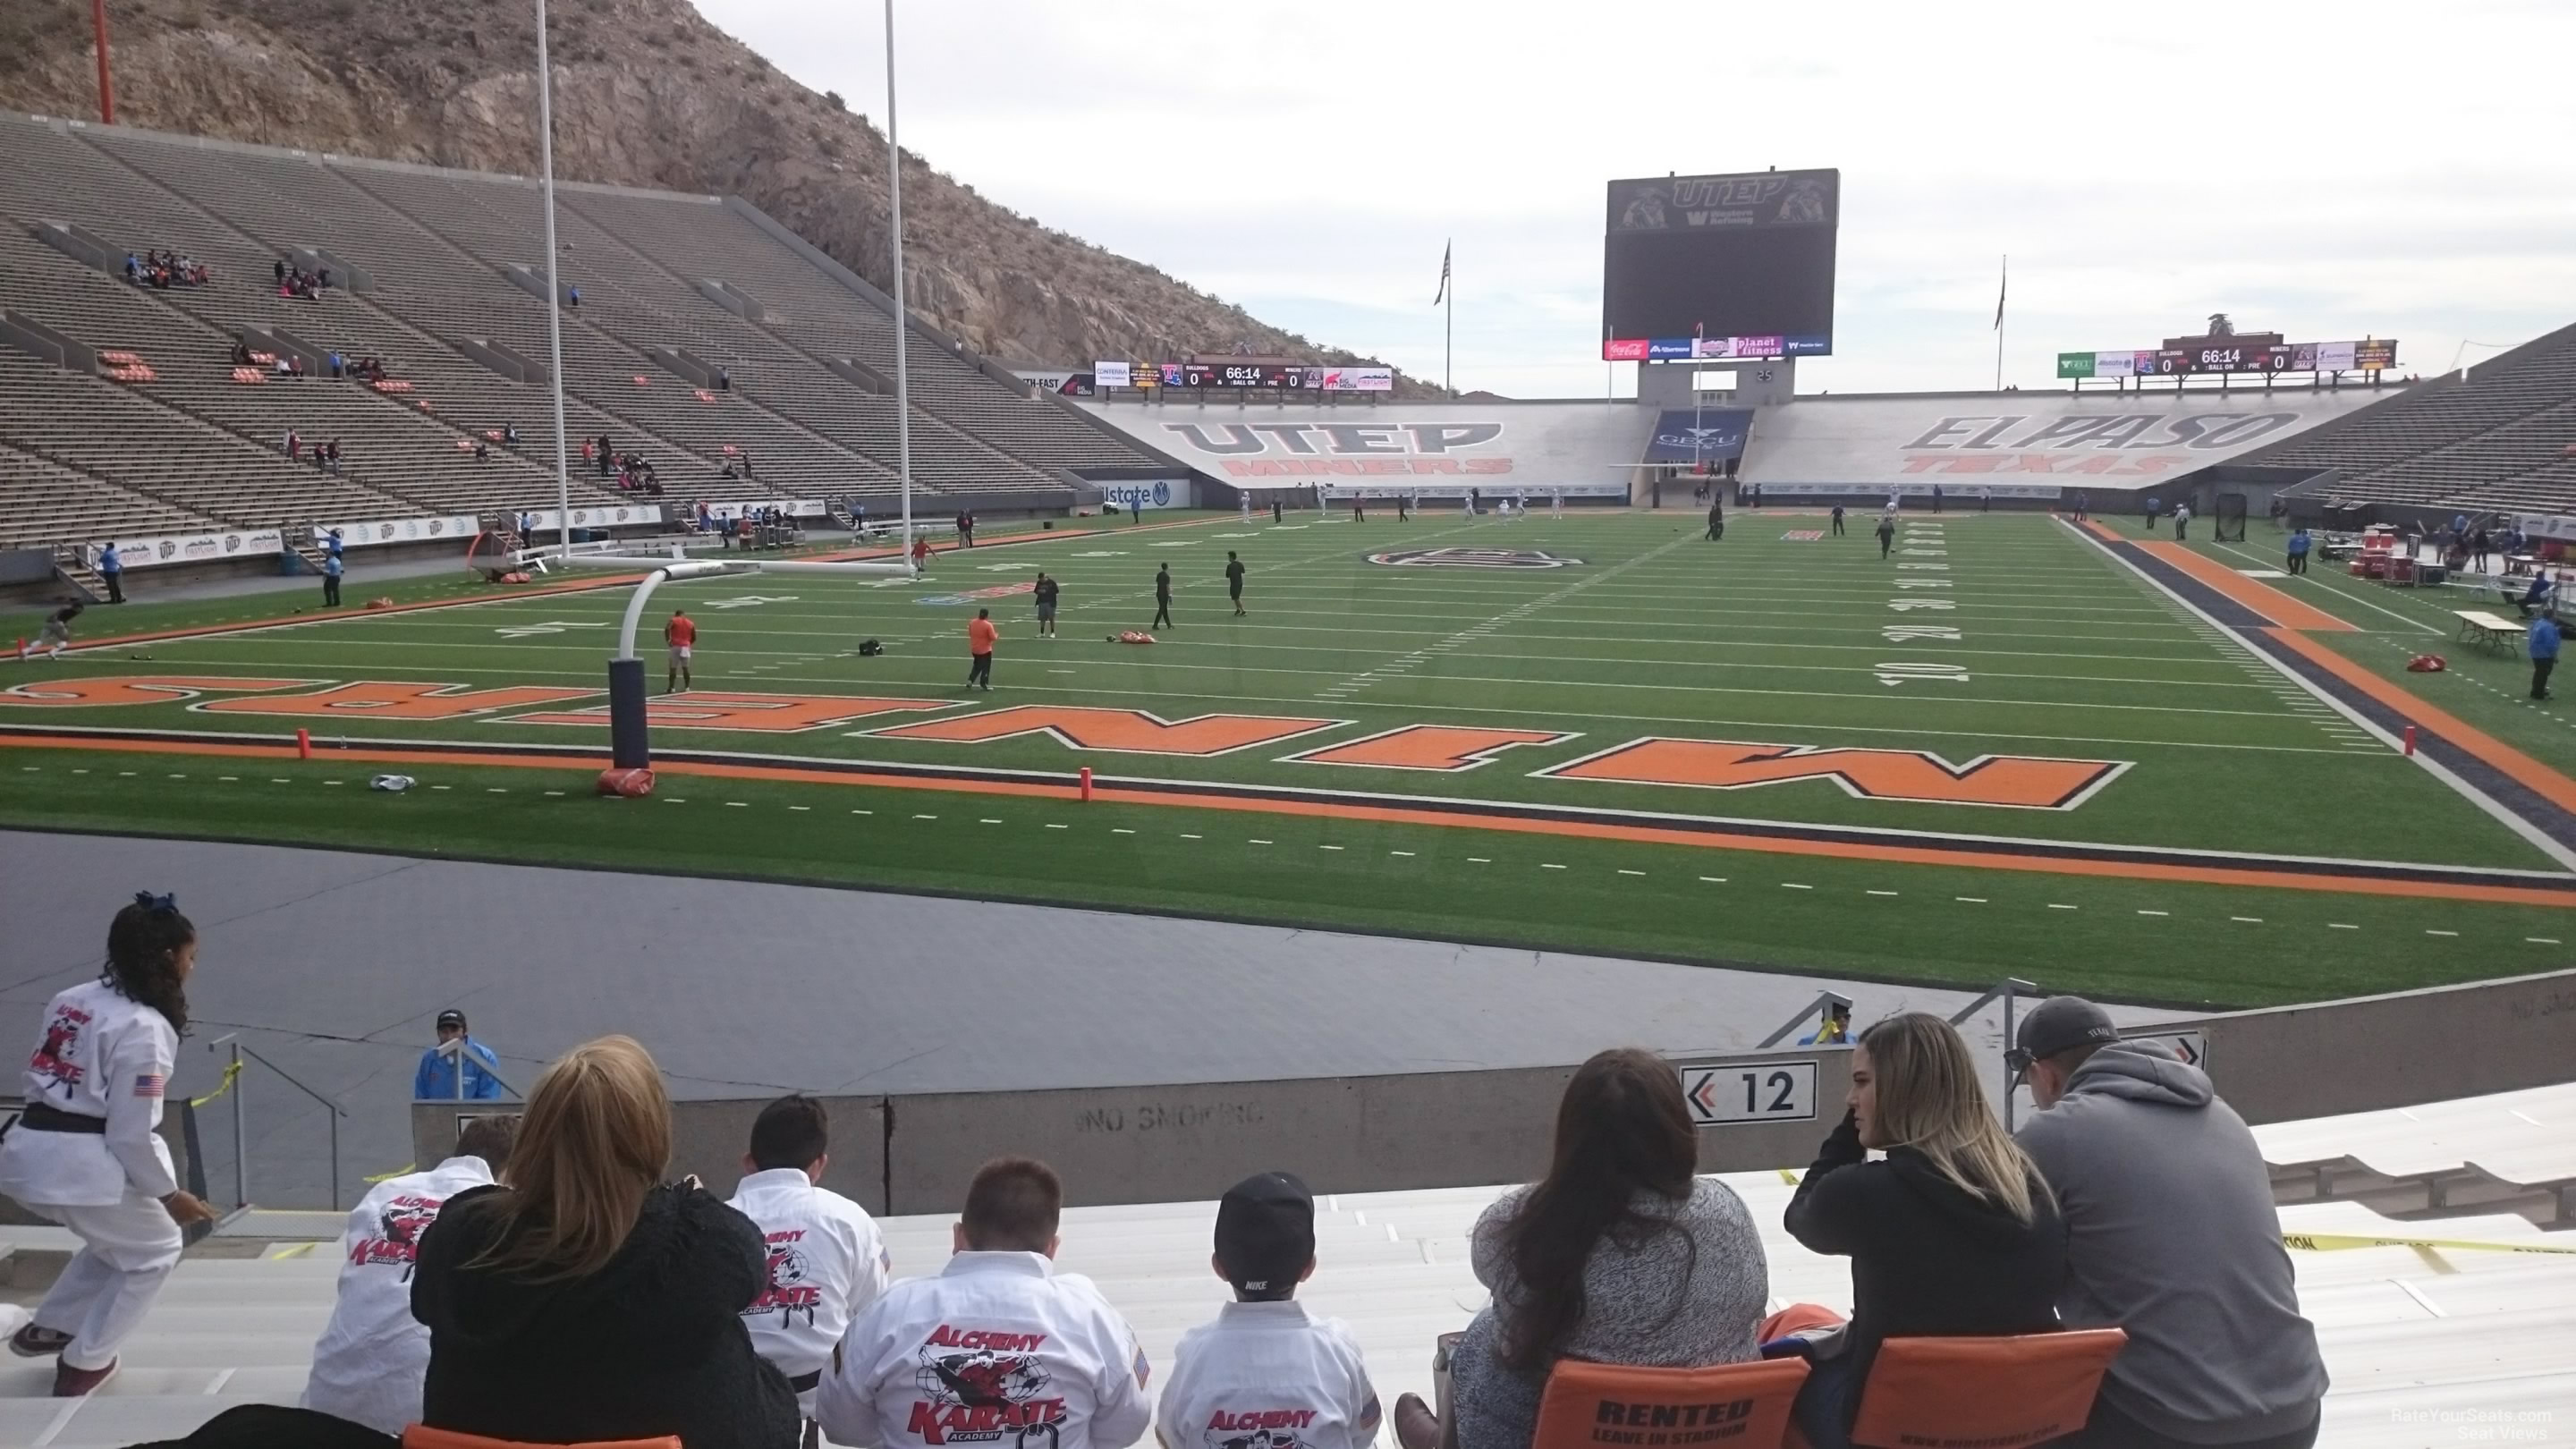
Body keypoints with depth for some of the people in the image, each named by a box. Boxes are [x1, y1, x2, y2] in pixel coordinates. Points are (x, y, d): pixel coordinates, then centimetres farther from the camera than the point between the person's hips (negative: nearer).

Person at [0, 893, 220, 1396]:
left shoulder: (71, 999, 10)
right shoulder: (144, 1029, -15)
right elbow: (132, 1133, -15)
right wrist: (168, 1194, -2)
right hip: (82, 1165, -8)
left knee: (117, 1239, 32)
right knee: (154, 1250, 18)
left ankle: (47, 1328, 39)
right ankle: (84, 1363, 26)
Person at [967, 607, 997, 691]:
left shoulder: (972, 622, -3)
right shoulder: (988, 625, -20)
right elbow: (993, 637, -18)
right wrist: (997, 635, 3)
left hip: (974, 649, 5)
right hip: (985, 650, -5)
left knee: (977, 666, 22)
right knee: (985, 667, 6)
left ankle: (970, 680, 13)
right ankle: (984, 685, 6)